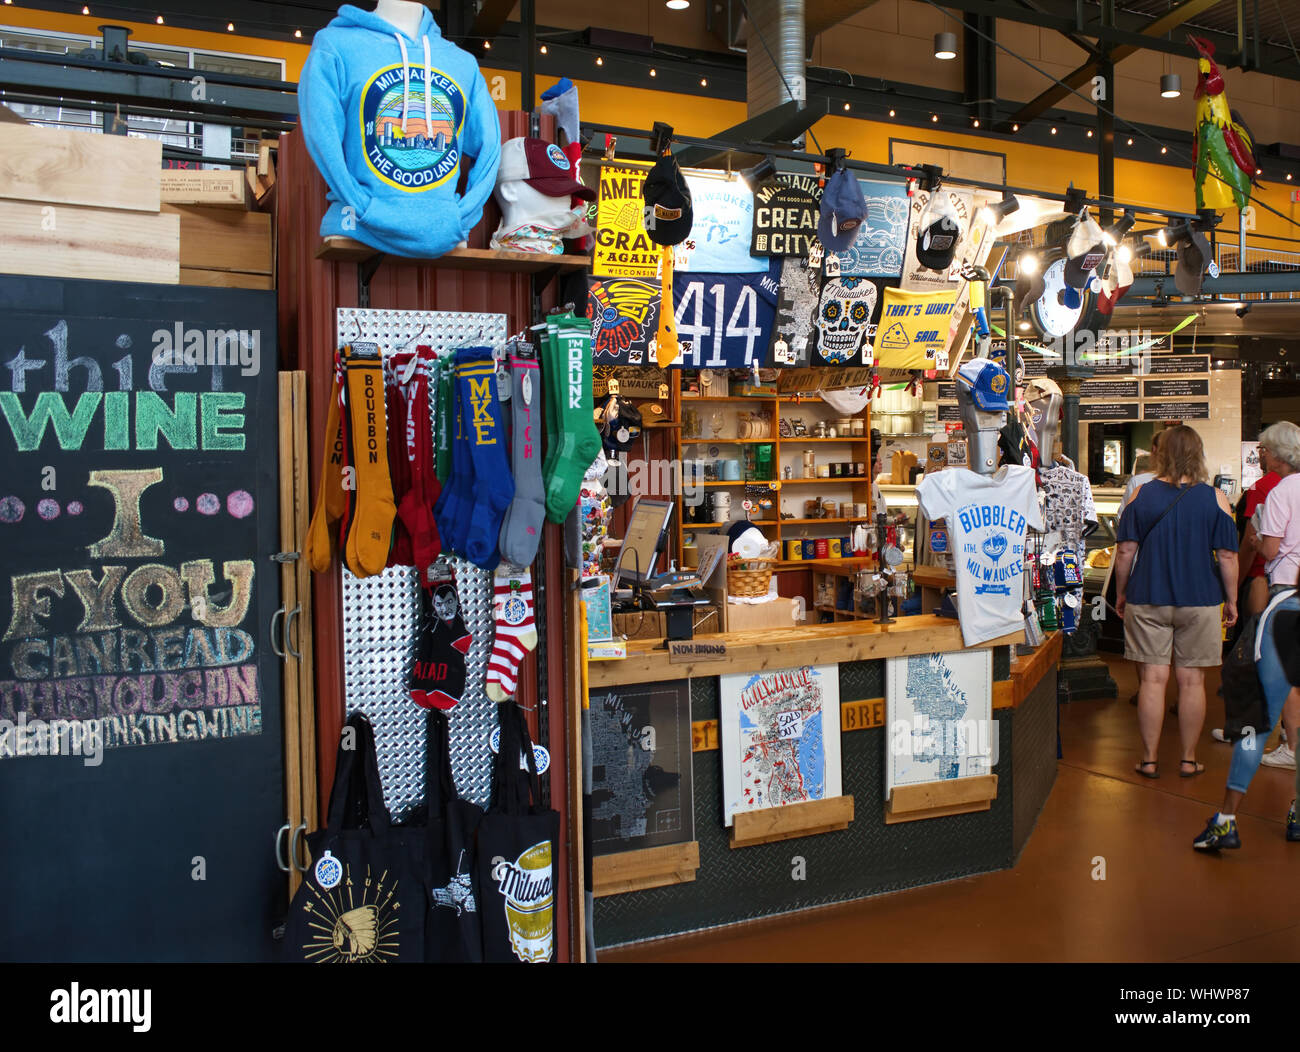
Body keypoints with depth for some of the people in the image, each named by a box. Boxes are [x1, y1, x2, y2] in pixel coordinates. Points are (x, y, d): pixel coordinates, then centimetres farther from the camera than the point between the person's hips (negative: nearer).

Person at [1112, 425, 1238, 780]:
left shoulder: (1141, 495, -3)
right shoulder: (1215, 498, -3)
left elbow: (1125, 551, -2)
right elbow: (1228, 556, -2)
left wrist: (1121, 593, 10)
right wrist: (1231, 601, 9)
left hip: (1147, 601, 0)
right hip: (1200, 603, 0)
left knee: (1152, 680, 4)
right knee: (1191, 681, 8)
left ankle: (1149, 760, 9)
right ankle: (1188, 760, 16)